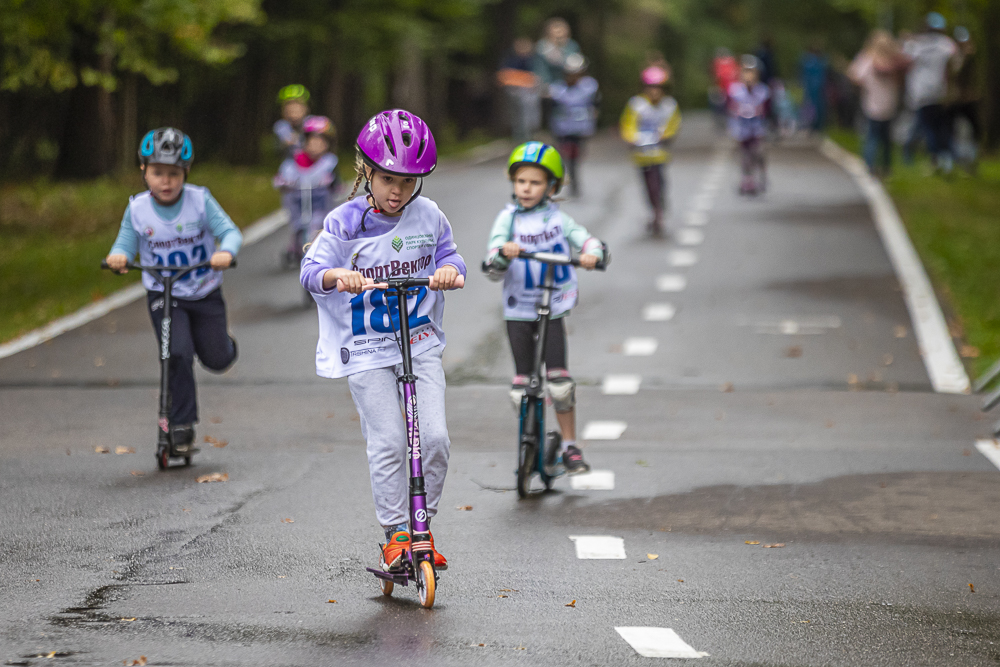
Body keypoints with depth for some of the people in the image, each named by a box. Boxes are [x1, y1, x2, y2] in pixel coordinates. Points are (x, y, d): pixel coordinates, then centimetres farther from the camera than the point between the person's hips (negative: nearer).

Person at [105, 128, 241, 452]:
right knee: (178, 354, -19)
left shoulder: (200, 200, -15)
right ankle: (181, 425, -8)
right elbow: (126, 244, -6)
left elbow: (230, 231, -18)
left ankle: (224, 343, 47)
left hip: (205, 294, 0)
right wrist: (117, 256, -30)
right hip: (163, 295, 0)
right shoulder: (137, 209, -11)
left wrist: (226, 251, -41)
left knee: (216, 360, 8)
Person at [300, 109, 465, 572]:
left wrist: (449, 270, -15)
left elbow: (449, 255, 10)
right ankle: (395, 535, 2)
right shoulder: (345, 222, -7)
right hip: (366, 351, -2)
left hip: (420, 343, 3)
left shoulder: (429, 216, 2)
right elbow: (311, 270, -9)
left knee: (434, 438, -8)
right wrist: (338, 275, -31)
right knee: (388, 443, -9)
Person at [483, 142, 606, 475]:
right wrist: (503, 253, -31)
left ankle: (570, 445, 5)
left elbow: (588, 240, -8)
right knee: (522, 380, 1)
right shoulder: (508, 220, -2)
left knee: (558, 377, -7)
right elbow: (493, 268, -10)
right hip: (518, 310, 0)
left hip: (553, 309, 0)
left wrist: (592, 254, -31)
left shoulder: (558, 218, 2)